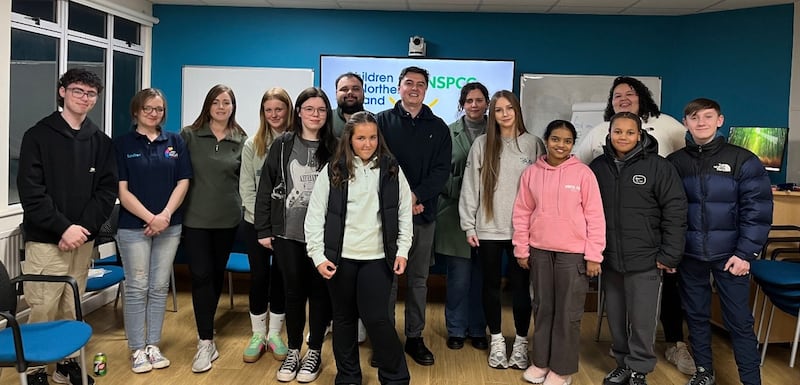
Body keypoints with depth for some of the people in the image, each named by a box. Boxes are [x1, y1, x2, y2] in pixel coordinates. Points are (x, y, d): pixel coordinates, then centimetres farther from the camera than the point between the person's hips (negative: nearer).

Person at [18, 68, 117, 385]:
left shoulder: (101, 141, 10)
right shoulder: (38, 135, -2)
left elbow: (107, 189, 4)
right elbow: (31, 191, -9)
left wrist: (84, 227, -9)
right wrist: (63, 227, -16)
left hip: (83, 239, 4)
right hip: (46, 240, -3)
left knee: (73, 308, 11)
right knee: (43, 309, -3)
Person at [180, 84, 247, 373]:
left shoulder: (241, 140, 3)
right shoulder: (189, 135, -1)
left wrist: (243, 207, 7)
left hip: (227, 218, 2)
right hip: (195, 217, -2)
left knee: (217, 274, 13)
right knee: (201, 276, -5)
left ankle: (205, 328, 34)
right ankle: (206, 342, 0)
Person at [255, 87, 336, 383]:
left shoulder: (333, 148, 0)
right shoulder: (283, 144, 2)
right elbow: (266, 188, 3)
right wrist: (263, 230, 0)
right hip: (287, 233, 1)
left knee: (319, 291, 8)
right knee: (293, 291, 10)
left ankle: (314, 351, 23)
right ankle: (293, 350, 26)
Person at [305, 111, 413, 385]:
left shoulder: (392, 170, 2)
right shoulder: (332, 171, -1)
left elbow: (405, 213, 5)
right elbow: (315, 216, 0)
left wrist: (402, 251, -1)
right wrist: (318, 255, -6)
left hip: (378, 257, -1)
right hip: (340, 257, 1)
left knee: (376, 317, -4)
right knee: (344, 318, 11)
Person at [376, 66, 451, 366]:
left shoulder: (438, 127, 9)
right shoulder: (383, 121, 4)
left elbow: (442, 170, 0)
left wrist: (416, 195, -15)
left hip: (423, 213, 2)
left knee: (418, 278, 10)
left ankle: (415, 337, 21)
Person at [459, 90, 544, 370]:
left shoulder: (534, 144, 1)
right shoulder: (482, 144, 2)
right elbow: (470, 187, 2)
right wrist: (469, 225, -2)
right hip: (488, 229, 1)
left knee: (521, 285, 6)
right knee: (491, 284, 10)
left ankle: (521, 341, 21)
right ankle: (497, 340, 25)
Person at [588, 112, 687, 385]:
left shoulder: (659, 167, -6)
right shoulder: (597, 167, 4)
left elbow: (675, 213, -7)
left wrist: (669, 255, -10)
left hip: (645, 260, -3)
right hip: (609, 260, 4)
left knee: (641, 319, 3)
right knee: (616, 318, 12)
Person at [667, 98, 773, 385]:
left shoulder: (743, 160, -4)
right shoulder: (675, 162, 3)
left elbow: (758, 209, -7)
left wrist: (745, 252, -12)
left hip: (729, 253, -3)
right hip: (689, 253, 3)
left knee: (739, 319, 2)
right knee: (696, 315, 13)